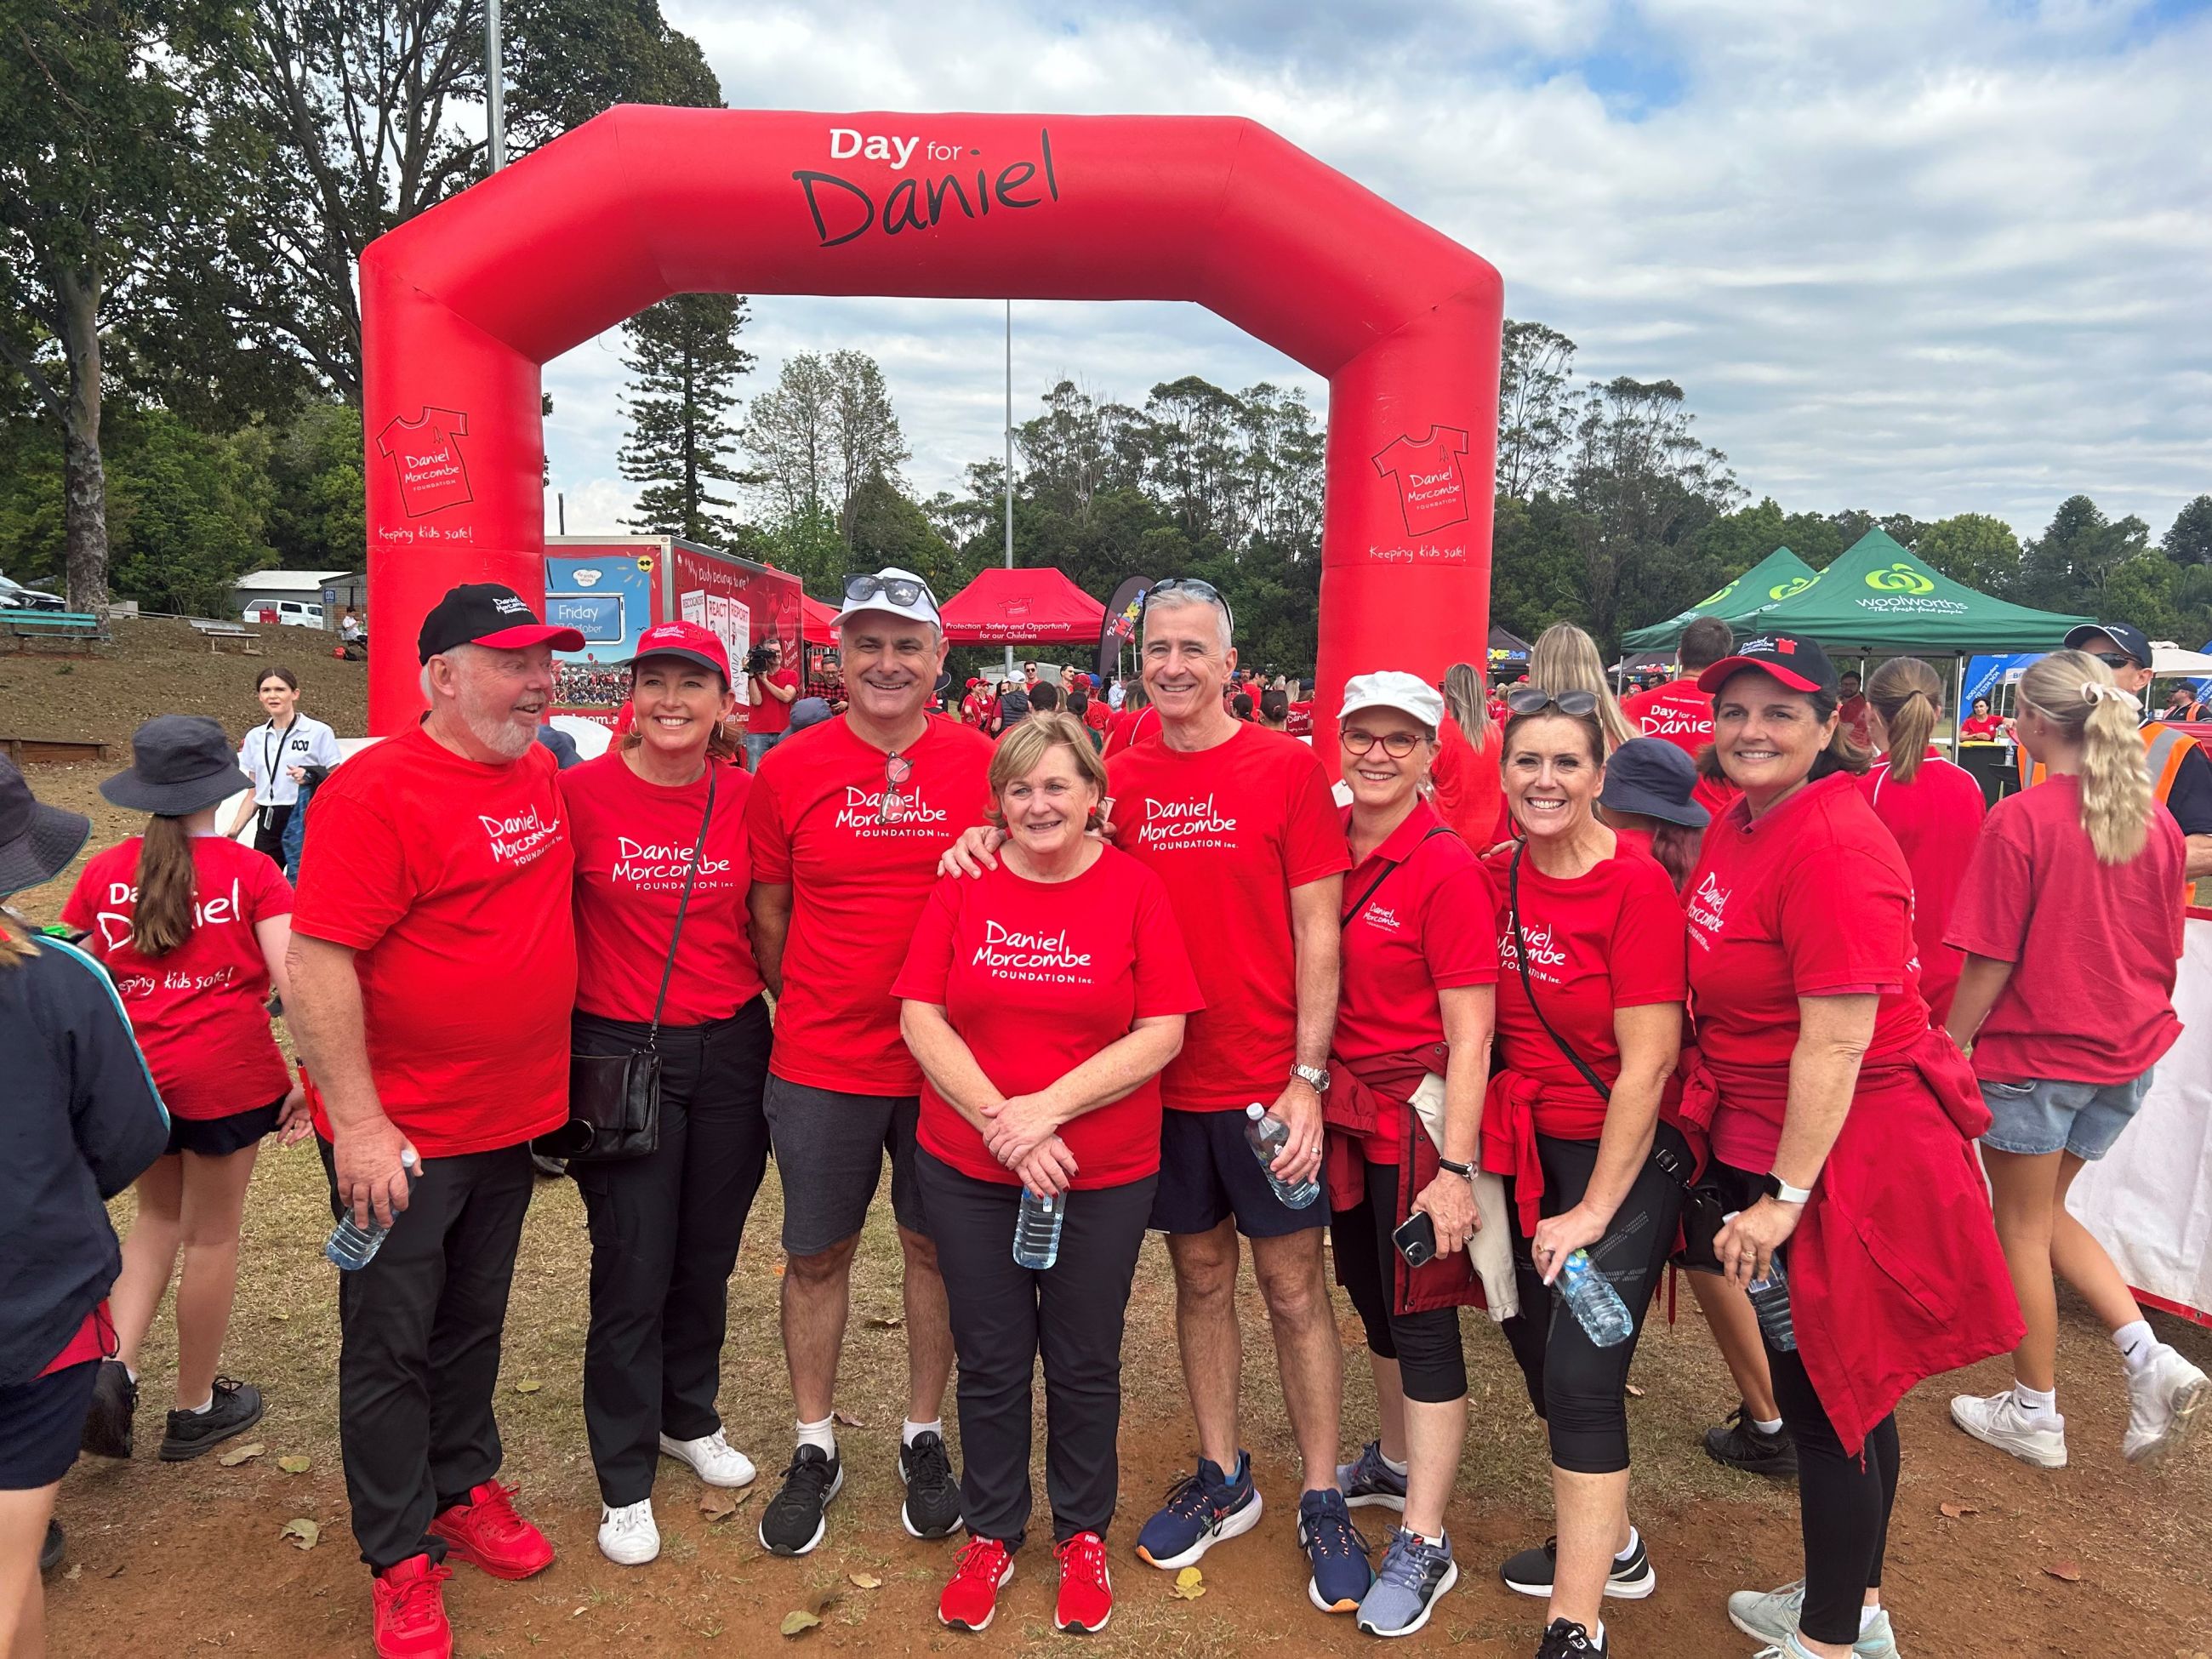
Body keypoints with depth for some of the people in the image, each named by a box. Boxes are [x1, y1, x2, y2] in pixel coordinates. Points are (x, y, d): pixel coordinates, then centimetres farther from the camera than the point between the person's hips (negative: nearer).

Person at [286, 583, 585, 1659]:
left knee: (473, 1324, 22)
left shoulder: (540, 774, 4)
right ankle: (402, 1560, 25)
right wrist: (358, 1125, -22)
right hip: (401, 1135, -7)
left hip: (511, 1122, 7)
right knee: (390, 1347, 9)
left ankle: (466, 1490, 41)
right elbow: (316, 961, -21)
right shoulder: (375, 791, -18)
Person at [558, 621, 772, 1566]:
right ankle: (625, 1480, 23)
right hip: (620, 1054, -3)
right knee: (633, 1270, 4)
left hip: (731, 1050, 3)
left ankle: (689, 1419, 41)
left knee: (708, 1255, 16)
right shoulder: (581, 792, -9)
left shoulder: (748, 796, -2)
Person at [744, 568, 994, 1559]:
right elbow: (767, 917, 6)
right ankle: (815, 1448, 32)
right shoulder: (790, 771, -3)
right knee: (817, 1254, 12)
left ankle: (923, 1438, 33)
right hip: (819, 1061, 0)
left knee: (935, 1247, 13)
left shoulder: (980, 766, -4)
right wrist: (817, 1009, 4)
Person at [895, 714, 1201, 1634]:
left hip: (1105, 1175, -1)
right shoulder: (964, 885, -1)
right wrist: (1001, 1123, -15)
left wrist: (1049, 1107, -17)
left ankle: (1083, 1535, 36)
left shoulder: (1134, 888, -5)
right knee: (989, 1360, 14)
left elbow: (1162, 1034, -10)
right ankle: (990, 1533, 36)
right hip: (967, 1170, 1)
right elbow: (920, 1017, -5)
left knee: (1084, 1364, 13)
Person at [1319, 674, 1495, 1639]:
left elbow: (1469, 1033, -17)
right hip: (1343, 1113, 6)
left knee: (1422, 1316, 4)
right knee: (1371, 1296, 21)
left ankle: (1423, 1543, 18)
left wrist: (1455, 1169, -19)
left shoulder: (1446, 865, -16)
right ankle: (1396, 1461, 44)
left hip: (1419, 1116, -6)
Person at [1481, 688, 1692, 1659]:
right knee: (1538, 1352, 16)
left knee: (1580, 1376, -8)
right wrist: (1463, 1164, 2)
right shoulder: (1497, 877, 0)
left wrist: (1596, 1208, -14)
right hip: (1528, 1146, 6)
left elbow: (1647, 1063, -17)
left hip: (1626, 1157, -6)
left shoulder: (1636, 886, -17)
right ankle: (1608, 1547, 39)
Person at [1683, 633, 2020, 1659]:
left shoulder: (1831, 846, -22)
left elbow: (1837, 1042, -24)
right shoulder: (1739, 826, 6)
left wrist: (1785, 1197, -20)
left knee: (1828, 1393, 6)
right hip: (1764, 1147, 9)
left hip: (1841, 1159, -9)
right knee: (1834, 1386, 22)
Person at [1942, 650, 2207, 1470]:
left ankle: (2034, 1416, 22)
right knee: (2046, 1211, 23)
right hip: (2126, 1057, 7)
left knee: (2023, 1227, 10)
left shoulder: (2019, 821, -19)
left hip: (2035, 1054, -6)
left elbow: (1992, 962, -17)